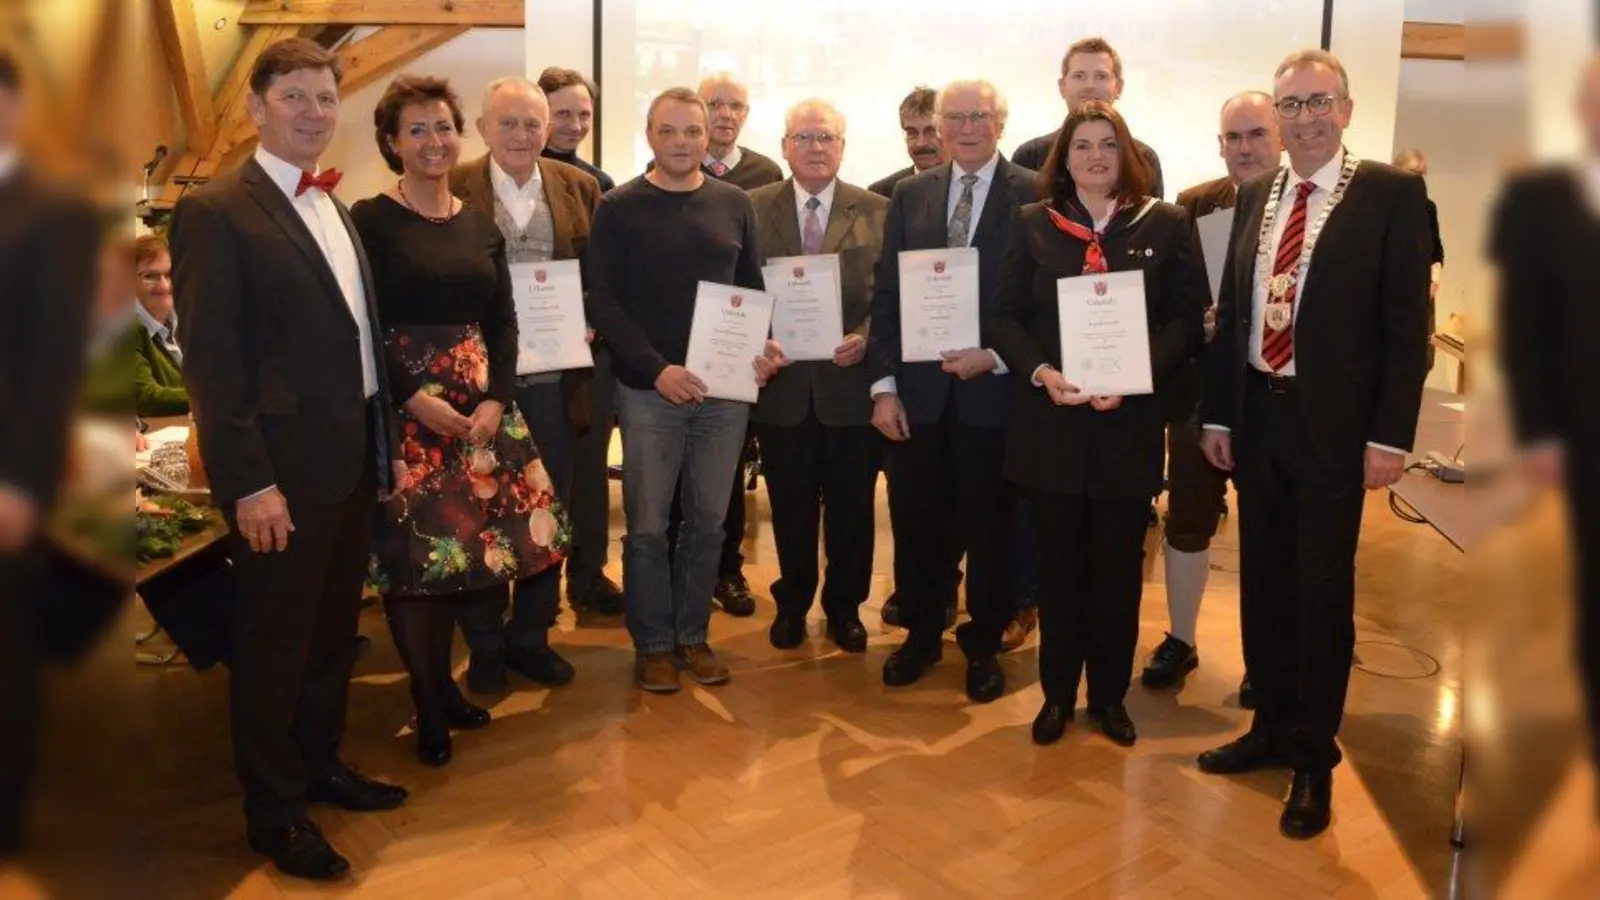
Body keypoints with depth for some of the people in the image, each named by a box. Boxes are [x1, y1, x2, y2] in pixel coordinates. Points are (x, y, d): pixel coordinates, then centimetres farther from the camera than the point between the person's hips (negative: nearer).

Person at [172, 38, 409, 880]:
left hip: (352, 457, 8)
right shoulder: (215, 209, -11)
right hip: (283, 465, -7)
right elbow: (209, 358, -15)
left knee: (333, 628, 19)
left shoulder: (336, 208, 13)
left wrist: (384, 439, 13)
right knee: (274, 642, 6)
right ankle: (273, 810, 22)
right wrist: (248, 481, -19)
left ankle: (319, 764, 37)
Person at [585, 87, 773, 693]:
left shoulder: (734, 204, 8)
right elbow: (603, 301, -6)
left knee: (708, 520, 10)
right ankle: (652, 643, 19)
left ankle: (693, 634, 25)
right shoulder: (618, 209, -1)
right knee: (647, 525, 4)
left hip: (726, 388, 3)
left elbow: (753, 289, 13)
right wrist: (657, 369, -16)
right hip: (649, 389, -2)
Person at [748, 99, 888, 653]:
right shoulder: (753, 209, 3)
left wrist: (866, 337, -16)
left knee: (851, 505, 11)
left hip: (852, 383, 0)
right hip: (781, 383, 0)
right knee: (790, 507, 13)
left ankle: (845, 608, 30)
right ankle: (792, 604, 32)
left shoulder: (877, 213, 1)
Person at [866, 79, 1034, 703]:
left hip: (992, 389, -3)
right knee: (916, 523, 11)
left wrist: (996, 357, -15)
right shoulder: (910, 195, 9)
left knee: (988, 527, 10)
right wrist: (884, 384, -1)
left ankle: (983, 645, 28)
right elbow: (886, 295, 6)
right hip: (917, 391, 3)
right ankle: (920, 633, 31)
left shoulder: (1033, 195, -3)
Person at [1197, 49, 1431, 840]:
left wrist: (1389, 436, -13)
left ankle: (1314, 757, 21)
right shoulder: (1255, 196, 9)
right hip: (1257, 416, 5)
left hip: (1332, 423, -5)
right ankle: (1270, 728, 32)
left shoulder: (1392, 194, -6)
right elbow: (1231, 312, 10)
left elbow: (1406, 324, -8)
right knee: (1262, 582, 14)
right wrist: (1217, 414, 7)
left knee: (1323, 591, 5)